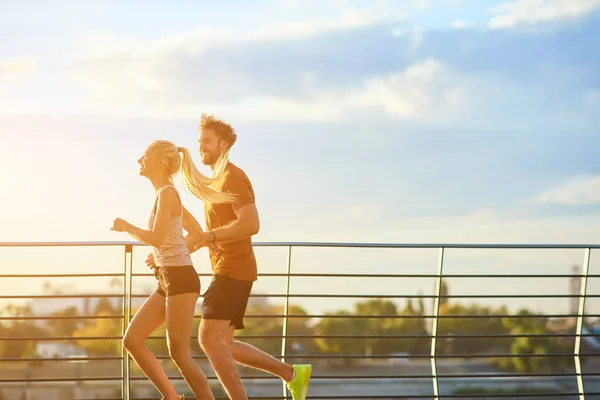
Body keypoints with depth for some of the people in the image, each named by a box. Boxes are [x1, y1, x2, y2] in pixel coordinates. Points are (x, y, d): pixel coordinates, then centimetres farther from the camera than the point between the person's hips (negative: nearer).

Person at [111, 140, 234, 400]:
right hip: (168, 281, 9)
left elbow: (156, 239, -22)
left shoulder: (167, 193, -12)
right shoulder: (168, 194, 16)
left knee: (178, 354, -7)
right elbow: (196, 231, 26)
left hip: (180, 279, -9)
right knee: (132, 341, 6)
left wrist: (125, 227, -6)